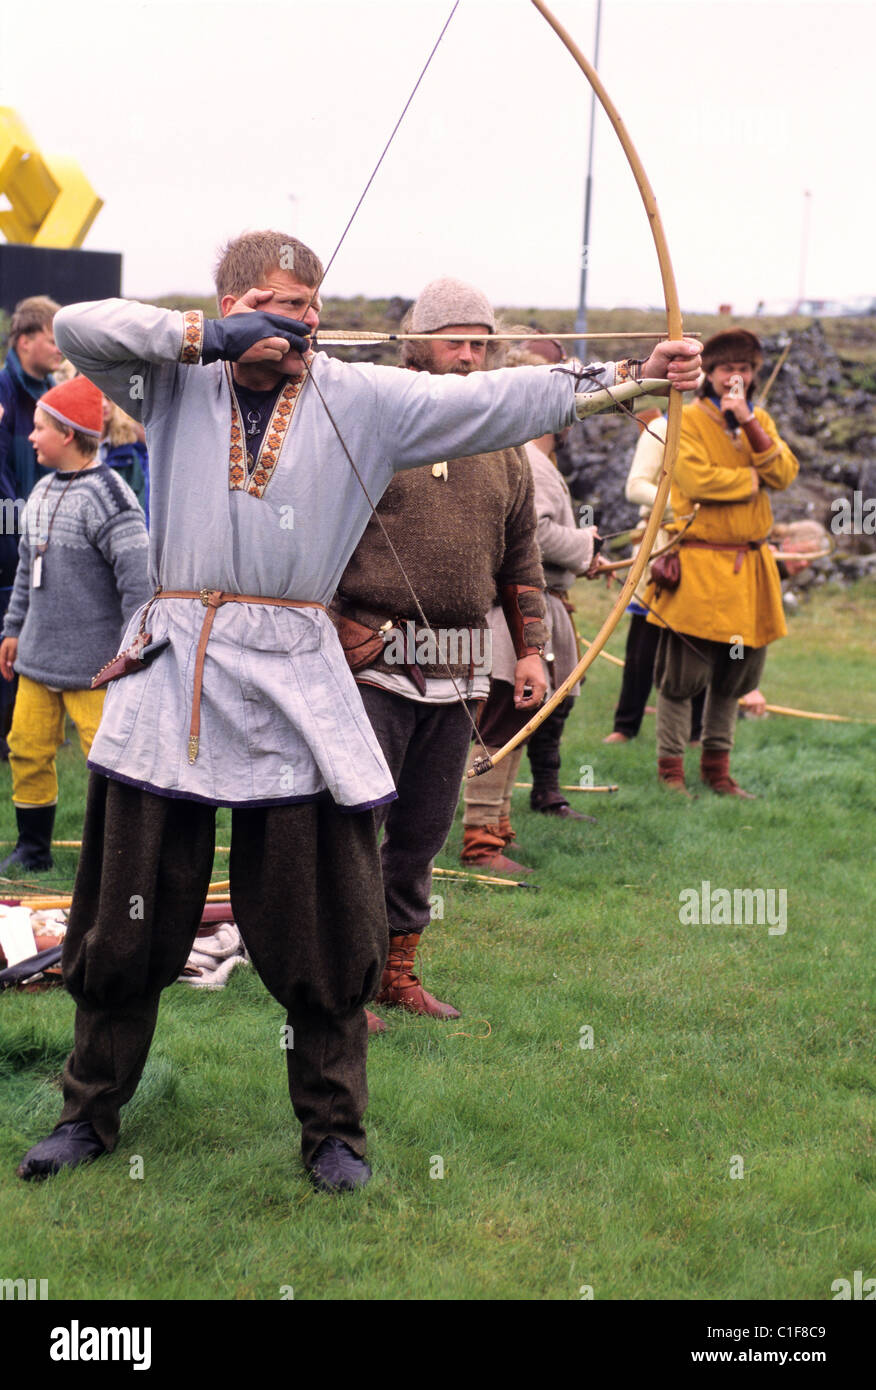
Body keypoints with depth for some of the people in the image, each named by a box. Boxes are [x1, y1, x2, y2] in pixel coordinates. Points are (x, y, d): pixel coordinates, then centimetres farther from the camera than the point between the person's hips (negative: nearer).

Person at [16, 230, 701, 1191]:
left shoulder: (362, 399, 5)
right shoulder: (176, 383, 7)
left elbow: (498, 400, -2)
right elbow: (76, 327, -6)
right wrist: (211, 338, -11)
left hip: (295, 688, 0)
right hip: (172, 680, 0)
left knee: (319, 931, 3)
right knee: (127, 922, 8)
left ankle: (333, 1130, 20)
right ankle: (91, 1112, 27)